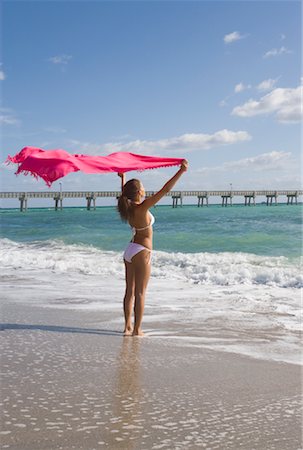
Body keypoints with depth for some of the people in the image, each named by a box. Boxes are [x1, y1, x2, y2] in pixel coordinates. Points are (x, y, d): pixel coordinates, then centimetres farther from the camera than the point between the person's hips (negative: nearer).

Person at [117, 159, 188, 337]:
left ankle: (128, 327, 16)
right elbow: (165, 190, -25)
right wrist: (180, 172, -25)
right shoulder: (142, 208, -20)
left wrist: (122, 177, 40)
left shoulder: (128, 207, 0)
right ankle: (137, 329, 3)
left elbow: (124, 193, 24)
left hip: (130, 250, 8)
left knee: (130, 292, 12)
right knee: (140, 293, -1)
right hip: (142, 252, -8)